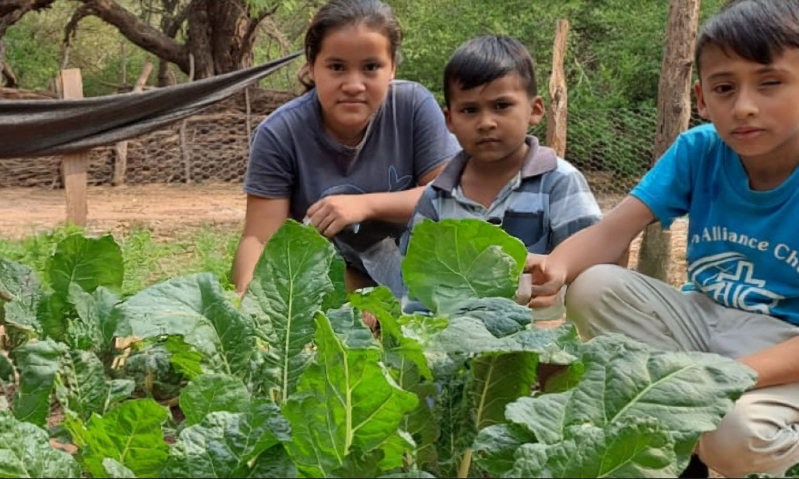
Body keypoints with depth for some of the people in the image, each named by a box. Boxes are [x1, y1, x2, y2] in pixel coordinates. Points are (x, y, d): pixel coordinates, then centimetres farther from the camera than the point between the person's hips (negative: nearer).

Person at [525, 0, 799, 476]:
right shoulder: (699, 152, -8)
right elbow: (612, 230, -17)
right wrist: (555, 268, -40)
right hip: (704, 320, 5)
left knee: (737, 433, -35)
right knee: (592, 288, -18)